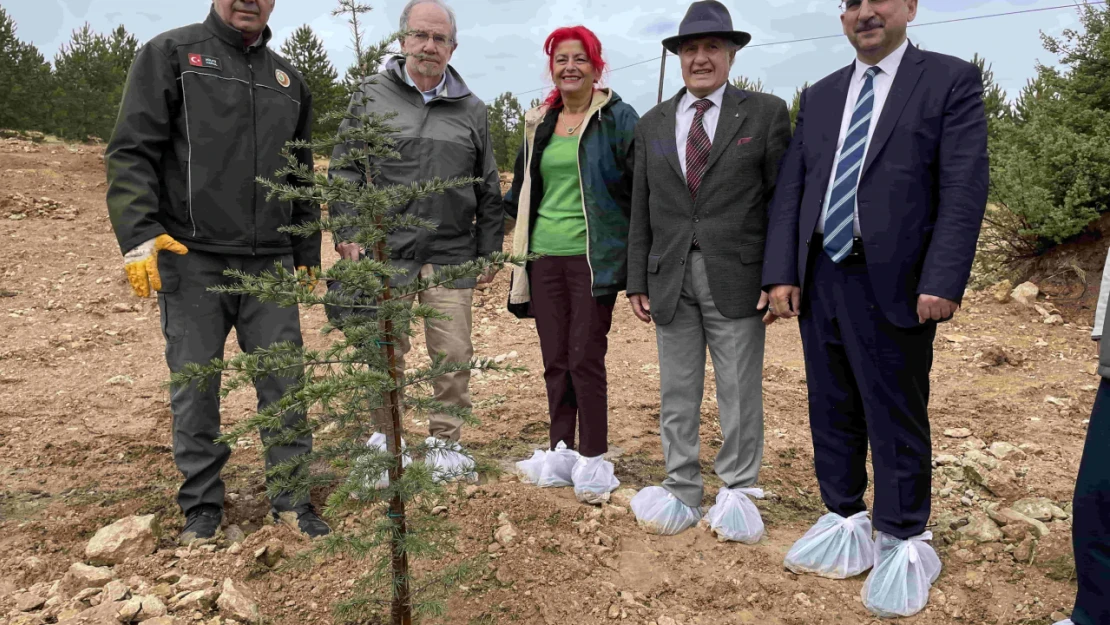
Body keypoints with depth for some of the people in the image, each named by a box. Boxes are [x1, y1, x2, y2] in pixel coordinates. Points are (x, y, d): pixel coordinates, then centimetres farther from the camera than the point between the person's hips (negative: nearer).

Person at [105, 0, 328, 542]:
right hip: (191, 259, -3)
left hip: (269, 263, 3)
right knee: (194, 390, 4)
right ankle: (202, 506, 19)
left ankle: (293, 499, 15)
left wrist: (308, 252, 18)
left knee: (283, 385, 3)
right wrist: (139, 234, -15)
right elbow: (131, 151, -3)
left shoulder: (288, 79, 17)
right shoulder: (170, 54, 4)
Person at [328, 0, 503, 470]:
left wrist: (489, 250, 10)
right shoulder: (371, 97, 6)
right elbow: (344, 171, 5)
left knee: (453, 355, 2)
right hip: (384, 252, -1)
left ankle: (445, 443, 19)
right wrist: (347, 233, -4)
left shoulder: (471, 109, 12)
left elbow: (489, 191, 14)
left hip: (451, 255, 2)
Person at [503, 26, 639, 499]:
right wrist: (519, 237, 17)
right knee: (554, 359, 8)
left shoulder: (617, 118, -1)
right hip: (544, 256, 5)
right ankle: (560, 451, 20)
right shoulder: (539, 123, 14)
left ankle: (594, 458, 7)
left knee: (585, 358, -6)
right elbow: (522, 189, 22)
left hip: (591, 256, -5)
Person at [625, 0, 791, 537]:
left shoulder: (765, 113, 3)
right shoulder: (652, 124, 12)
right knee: (676, 393, 9)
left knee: (740, 392, 4)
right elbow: (641, 210, 12)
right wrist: (637, 281, 7)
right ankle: (682, 491, 21)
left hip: (737, 276, -3)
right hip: (670, 278, 3)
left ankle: (738, 493, 19)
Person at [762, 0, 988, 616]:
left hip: (893, 284, -5)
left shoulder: (951, 79, 0)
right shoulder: (820, 96, 14)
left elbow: (963, 189, -9)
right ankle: (844, 520, 29)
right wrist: (782, 272, -1)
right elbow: (790, 189, 9)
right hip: (819, 278, 5)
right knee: (831, 409, 13)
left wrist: (942, 283, -17)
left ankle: (903, 542, 20)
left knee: (895, 418, 4)